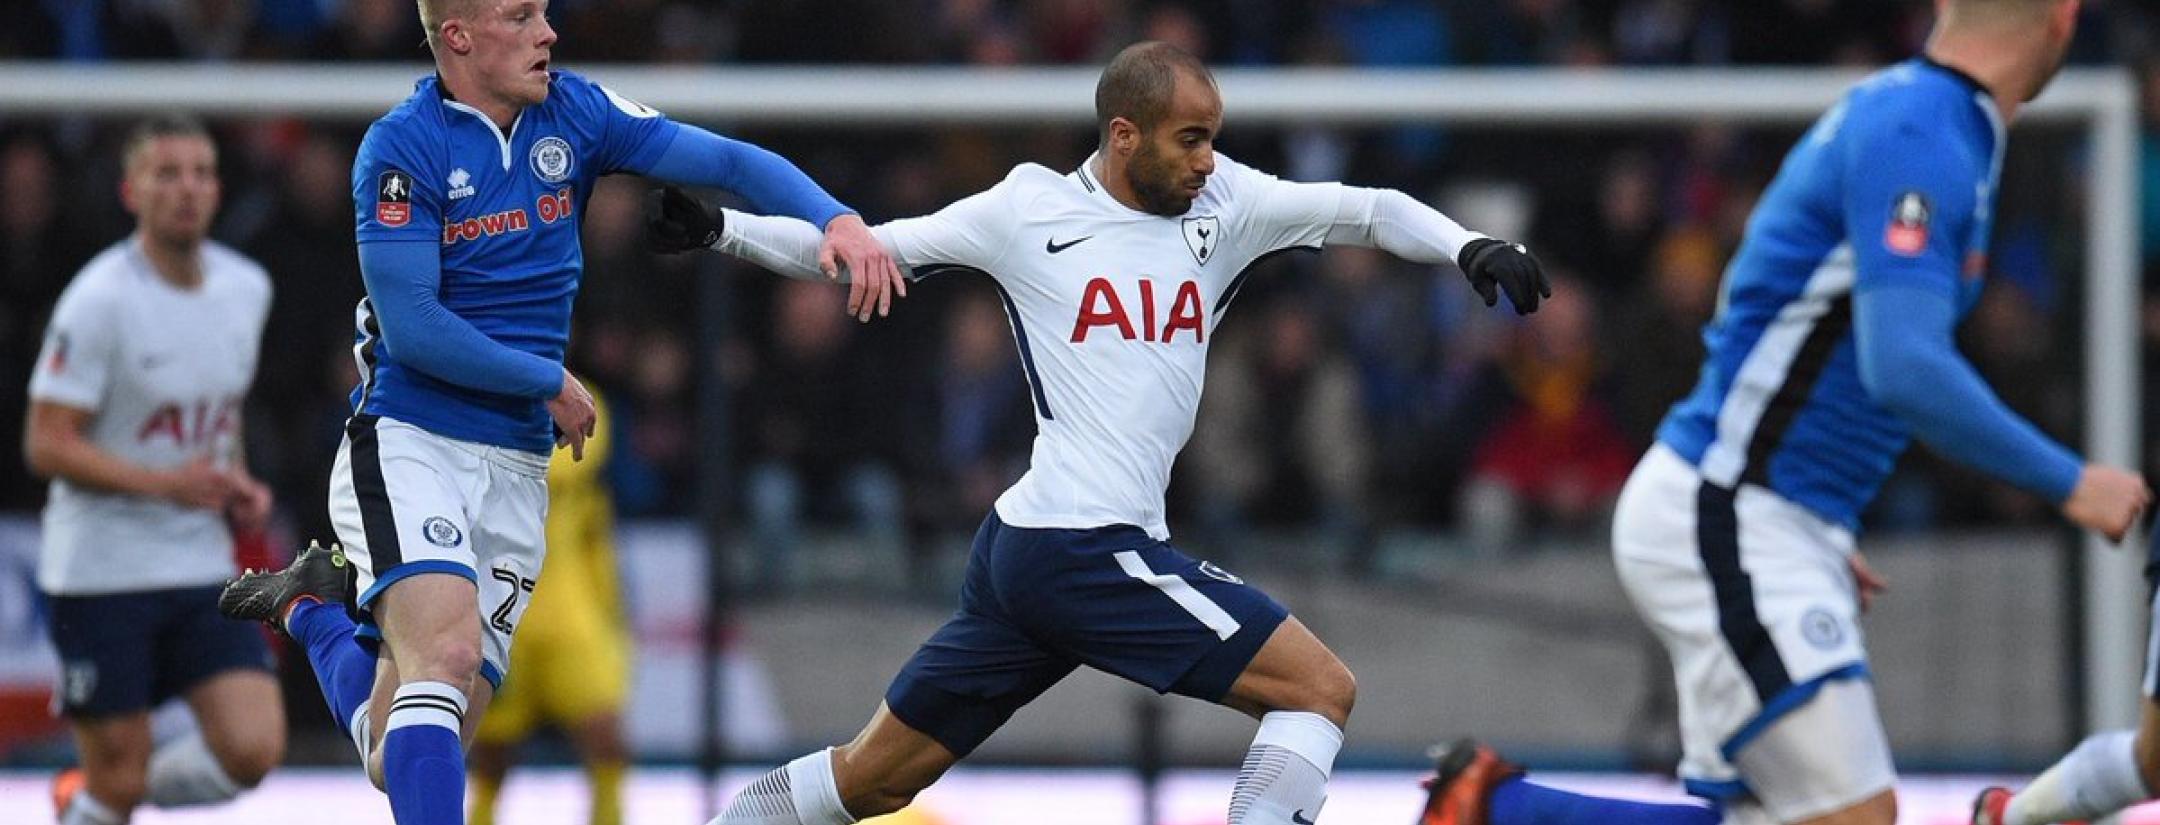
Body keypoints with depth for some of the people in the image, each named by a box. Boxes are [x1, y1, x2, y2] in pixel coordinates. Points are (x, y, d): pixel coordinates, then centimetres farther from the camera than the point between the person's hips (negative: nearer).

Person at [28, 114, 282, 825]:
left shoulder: (247, 288, 5)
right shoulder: (100, 300, -14)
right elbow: (47, 446, -15)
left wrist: (238, 487, 4)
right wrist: (167, 484, -24)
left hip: (203, 572, 5)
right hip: (100, 573, -5)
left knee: (252, 750, -9)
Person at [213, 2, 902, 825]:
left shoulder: (573, 114, 2)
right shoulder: (401, 147, -12)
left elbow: (729, 162, 0)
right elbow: (413, 326, -16)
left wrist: (837, 219, -17)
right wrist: (552, 382, -8)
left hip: (517, 471, 5)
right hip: (409, 446, -5)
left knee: (403, 755, 3)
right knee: (447, 650, -30)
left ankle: (313, 610, 32)